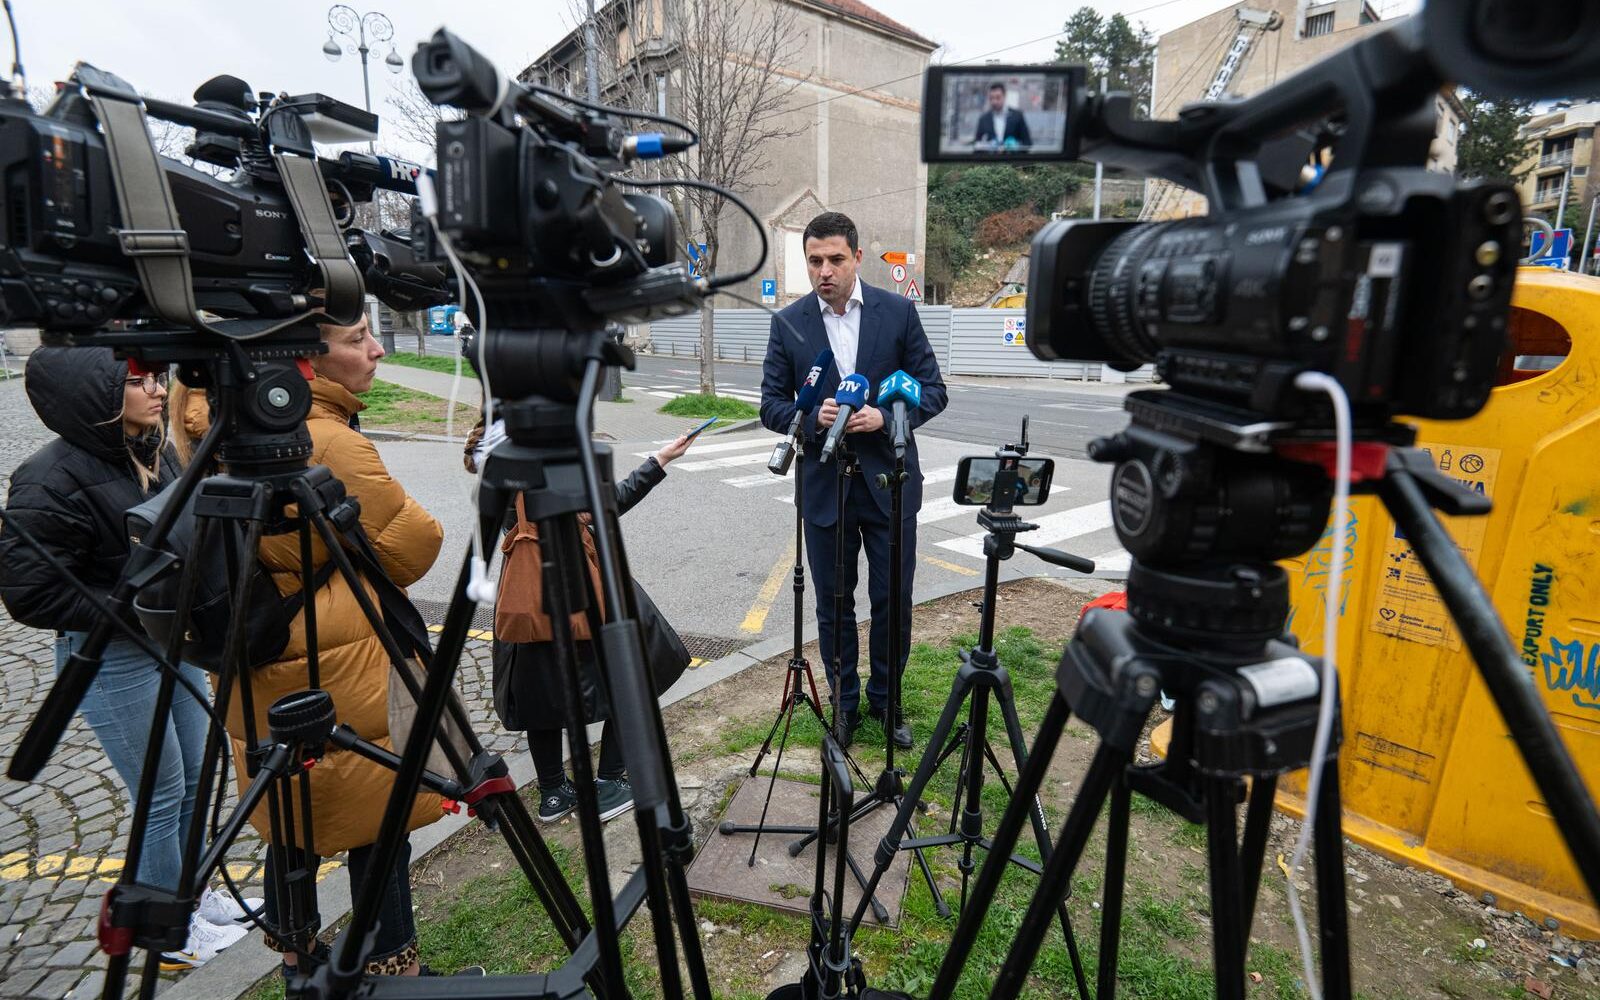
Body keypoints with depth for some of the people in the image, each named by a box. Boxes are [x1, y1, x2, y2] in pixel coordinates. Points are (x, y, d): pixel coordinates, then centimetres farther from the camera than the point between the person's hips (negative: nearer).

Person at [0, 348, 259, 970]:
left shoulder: (152, 453, 1)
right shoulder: (53, 481, -21)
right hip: (111, 659, -7)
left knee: (196, 774, 18)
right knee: (162, 795, 6)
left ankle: (194, 894, 40)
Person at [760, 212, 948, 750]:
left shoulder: (898, 312, -1)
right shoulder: (788, 323, 1)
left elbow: (932, 390, 0)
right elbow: (771, 404, 2)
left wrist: (886, 416, -18)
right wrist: (813, 417, -19)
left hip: (889, 481, 0)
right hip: (824, 484, 1)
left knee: (893, 600, 9)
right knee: (833, 603, 11)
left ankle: (885, 698, 32)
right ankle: (845, 701, 31)